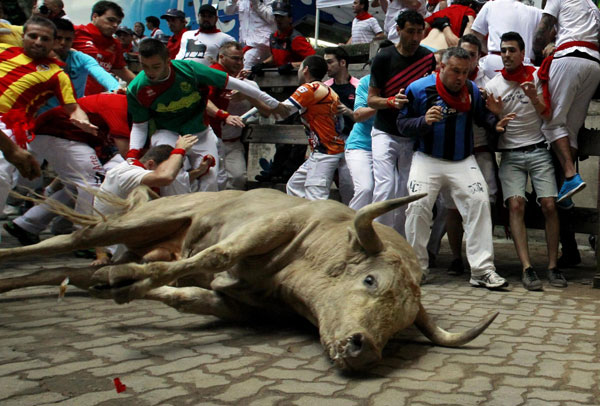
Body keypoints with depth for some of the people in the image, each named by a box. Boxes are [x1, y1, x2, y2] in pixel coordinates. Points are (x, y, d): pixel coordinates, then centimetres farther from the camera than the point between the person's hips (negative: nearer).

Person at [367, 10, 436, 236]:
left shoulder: (429, 58, 3)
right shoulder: (383, 58, -6)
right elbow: (372, 99, -5)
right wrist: (392, 101, -24)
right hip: (385, 134, -3)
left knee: (406, 192, 5)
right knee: (385, 187, -15)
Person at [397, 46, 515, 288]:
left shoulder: (472, 90, 7)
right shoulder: (419, 89, -2)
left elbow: (481, 115, 16)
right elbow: (403, 123, -2)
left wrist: (495, 124, -5)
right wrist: (424, 121, -20)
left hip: (463, 161, 2)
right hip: (427, 159, -2)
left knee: (479, 202, -14)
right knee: (418, 206, -17)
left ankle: (482, 270, -10)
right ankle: (418, 268, 1)